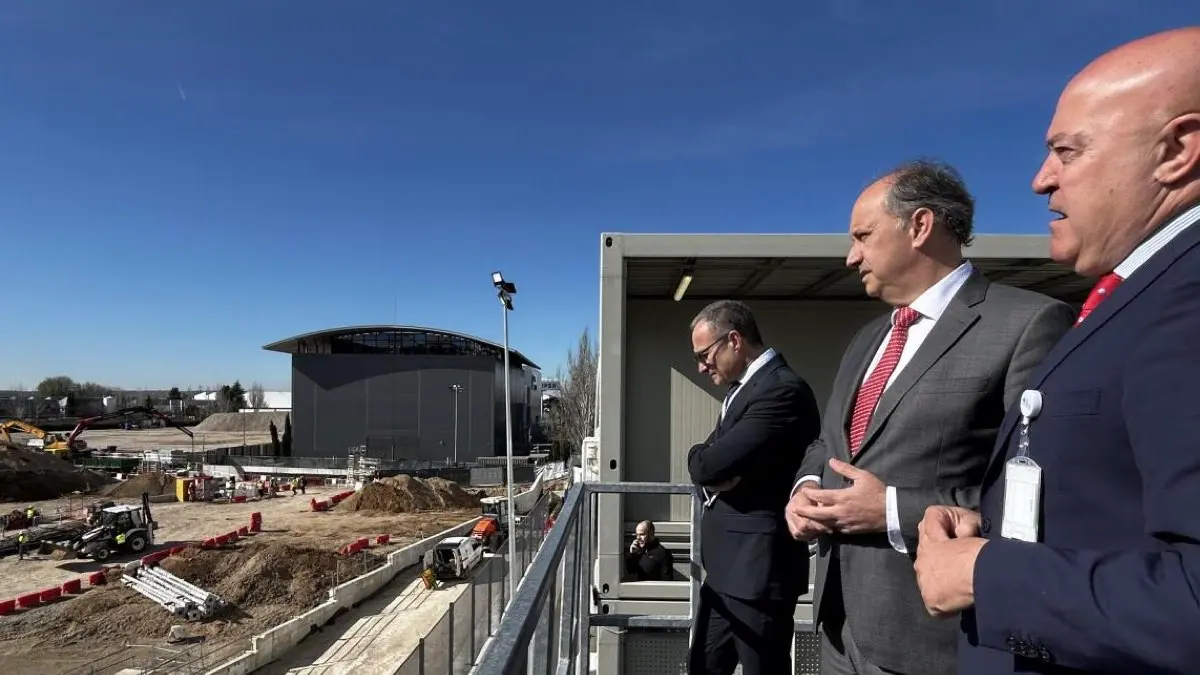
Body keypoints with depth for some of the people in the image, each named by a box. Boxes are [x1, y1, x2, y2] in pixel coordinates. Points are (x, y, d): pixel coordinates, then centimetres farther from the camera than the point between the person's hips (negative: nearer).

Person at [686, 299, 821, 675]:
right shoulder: (741, 388, 13)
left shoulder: (783, 389, -20)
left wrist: (701, 460, -4)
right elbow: (704, 470, 12)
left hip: (757, 567, -9)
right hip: (725, 567, 9)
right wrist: (711, 475, -11)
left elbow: (710, 464, -26)